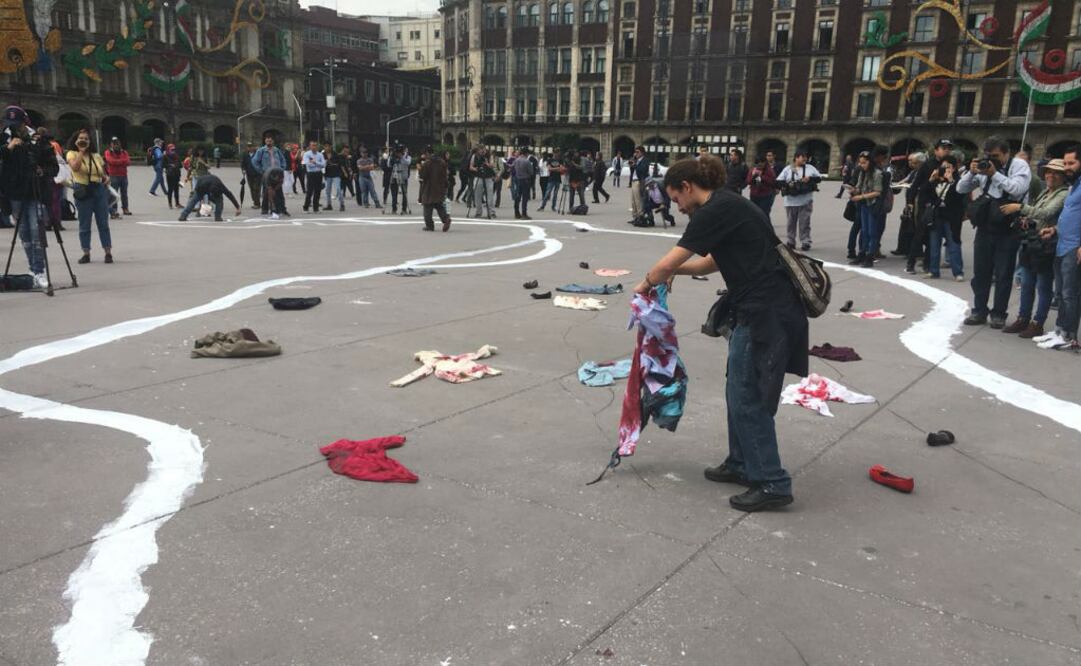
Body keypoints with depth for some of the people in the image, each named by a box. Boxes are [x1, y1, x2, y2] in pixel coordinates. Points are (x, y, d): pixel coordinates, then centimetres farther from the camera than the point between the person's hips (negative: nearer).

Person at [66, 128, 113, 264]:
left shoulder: (96, 156, 14)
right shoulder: (72, 154, 2)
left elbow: (103, 172, 23)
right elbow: (75, 167, -19)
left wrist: (106, 177, 0)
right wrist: (81, 151, -13)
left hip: (99, 189, 3)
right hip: (83, 191, -3)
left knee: (103, 223, 2)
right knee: (84, 225, 2)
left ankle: (108, 253, 6)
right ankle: (86, 253, 10)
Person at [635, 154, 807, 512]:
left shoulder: (715, 211, -14)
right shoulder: (727, 205, 16)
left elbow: (668, 263, -11)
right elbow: (713, 262, 26)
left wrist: (646, 283, 7)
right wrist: (673, 270, 15)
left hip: (765, 314, -10)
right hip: (763, 310, 10)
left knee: (747, 398, -2)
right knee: (739, 391, 18)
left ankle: (772, 484, 6)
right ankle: (741, 465, 30)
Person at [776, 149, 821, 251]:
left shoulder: (810, 168, 8)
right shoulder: (788, 169, 3)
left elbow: (819, 177, 8)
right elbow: (778, 181, -1)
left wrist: (809, 178, -10)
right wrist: (787, 184, -18)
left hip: (806, 201, 0)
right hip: (791, 201, 0)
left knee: (804, 222, -3)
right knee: (791, 222, 8)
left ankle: (805, 242, -1)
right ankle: (791, 242, 17)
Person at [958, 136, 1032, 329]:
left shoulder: (1019, 166, -5)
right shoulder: (983, 167, 7)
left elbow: (1018, 189, -22)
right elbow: (961, 189, 7)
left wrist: (994, 174, -23)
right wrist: (971, 172, -10)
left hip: (1008, 231, -4)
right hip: (985, 228, 4)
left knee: (1003, 275, 3)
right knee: (980, 272, 9)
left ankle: (999, 314, 13)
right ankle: (979, 311, 19)